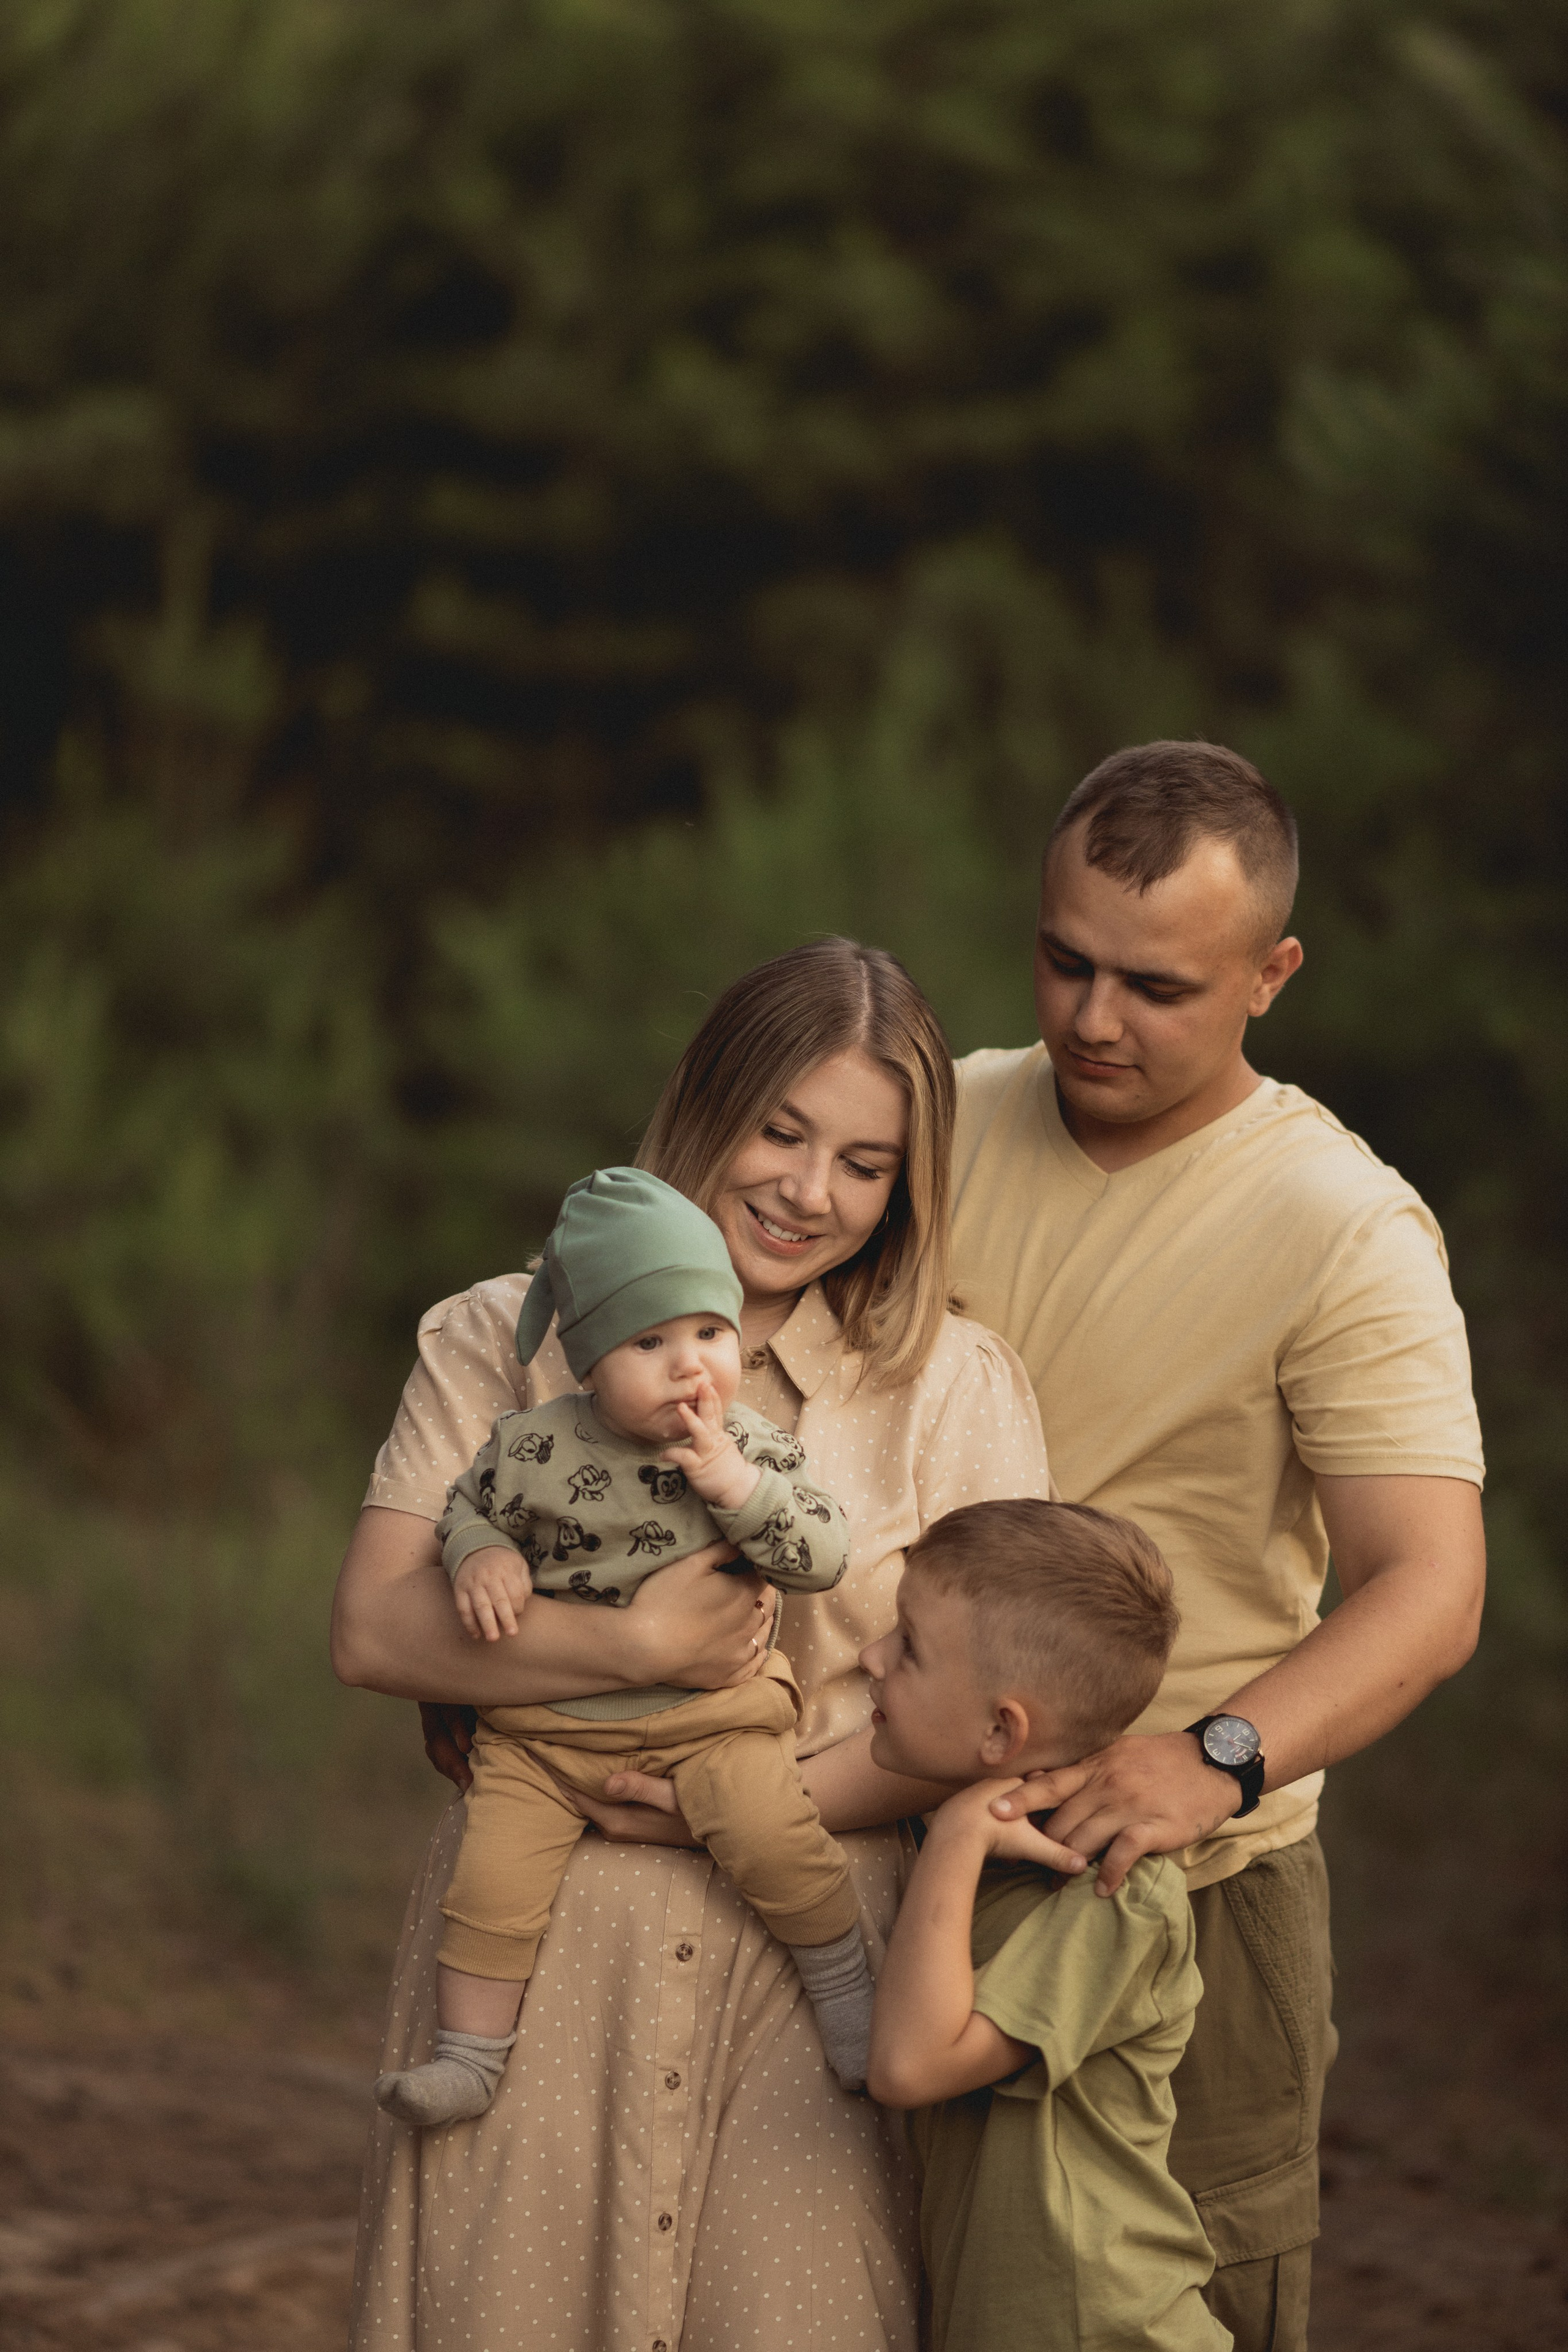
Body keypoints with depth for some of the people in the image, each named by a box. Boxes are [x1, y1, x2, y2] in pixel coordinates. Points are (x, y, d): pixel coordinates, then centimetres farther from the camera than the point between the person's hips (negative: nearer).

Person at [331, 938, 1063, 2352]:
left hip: (808, 1968, 0)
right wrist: (641, 1647, -16)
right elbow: (373, 1628, -4)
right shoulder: (506, 1342, 8)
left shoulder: (956, 1389, 7)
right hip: (534, 1955, 0)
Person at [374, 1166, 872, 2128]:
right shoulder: (535, 1448, -5)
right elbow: (470, 1507, 11)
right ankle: (469, 2056, 4)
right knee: (495, 1876, -12)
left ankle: (846, 1982, 0)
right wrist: (481, 1555, -11)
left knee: (770, 1830, -24)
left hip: (710, 1715, -1)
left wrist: (739, 1487, -20)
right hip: (547, 1723, 1)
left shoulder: (753, 1448, -4)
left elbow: (827, 1554, -8)